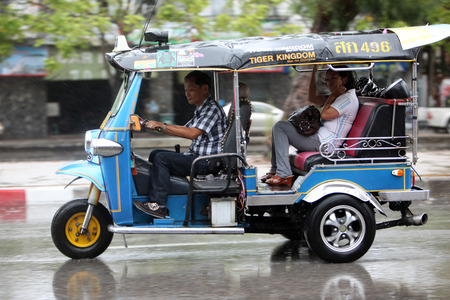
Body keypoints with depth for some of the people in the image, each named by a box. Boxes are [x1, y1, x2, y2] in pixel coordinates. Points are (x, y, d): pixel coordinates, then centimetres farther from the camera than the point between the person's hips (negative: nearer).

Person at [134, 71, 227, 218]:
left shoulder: (212, 109, -15)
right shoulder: (201, 110, 18)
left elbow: (192, 133, -25)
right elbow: (184, 129, 20)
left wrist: (161, 125, -23)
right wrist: (158, 127, 7)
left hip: (207, 162, -11)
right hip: (198, 156, 11)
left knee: (161, 158, -21)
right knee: (155, 154, 13)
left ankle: (158, 205, -22)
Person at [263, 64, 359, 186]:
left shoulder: (349, 98, -12)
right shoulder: (339, 96, 20)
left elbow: (325, 115, -21)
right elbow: (313, 98, 26)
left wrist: (333, 95, -8)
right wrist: (314, 72, 20)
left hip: (322, 143, -11)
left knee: (280, 127, -14)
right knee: (279, 127, 17)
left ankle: (284, 175, -21)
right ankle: (275, 170, 12)